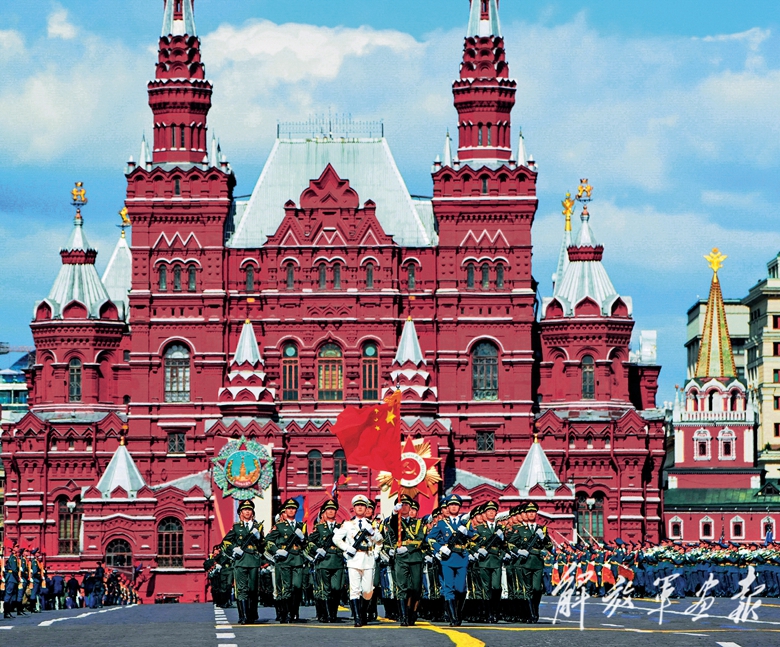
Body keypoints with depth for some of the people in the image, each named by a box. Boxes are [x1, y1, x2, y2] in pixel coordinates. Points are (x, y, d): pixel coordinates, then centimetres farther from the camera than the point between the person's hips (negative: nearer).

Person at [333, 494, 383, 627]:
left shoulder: (371, 524, 15)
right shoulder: (348, 524, 10)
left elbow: (379, 542, 11)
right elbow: (336, 538, 7)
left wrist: (372, 532, -6)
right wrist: (347, 548, -5)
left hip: (368, 560, 2)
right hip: (354, 560, -2)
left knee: (368, 591, 2)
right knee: (355, 590, -10)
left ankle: (363, 613, 26)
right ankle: (357, 619, -12)